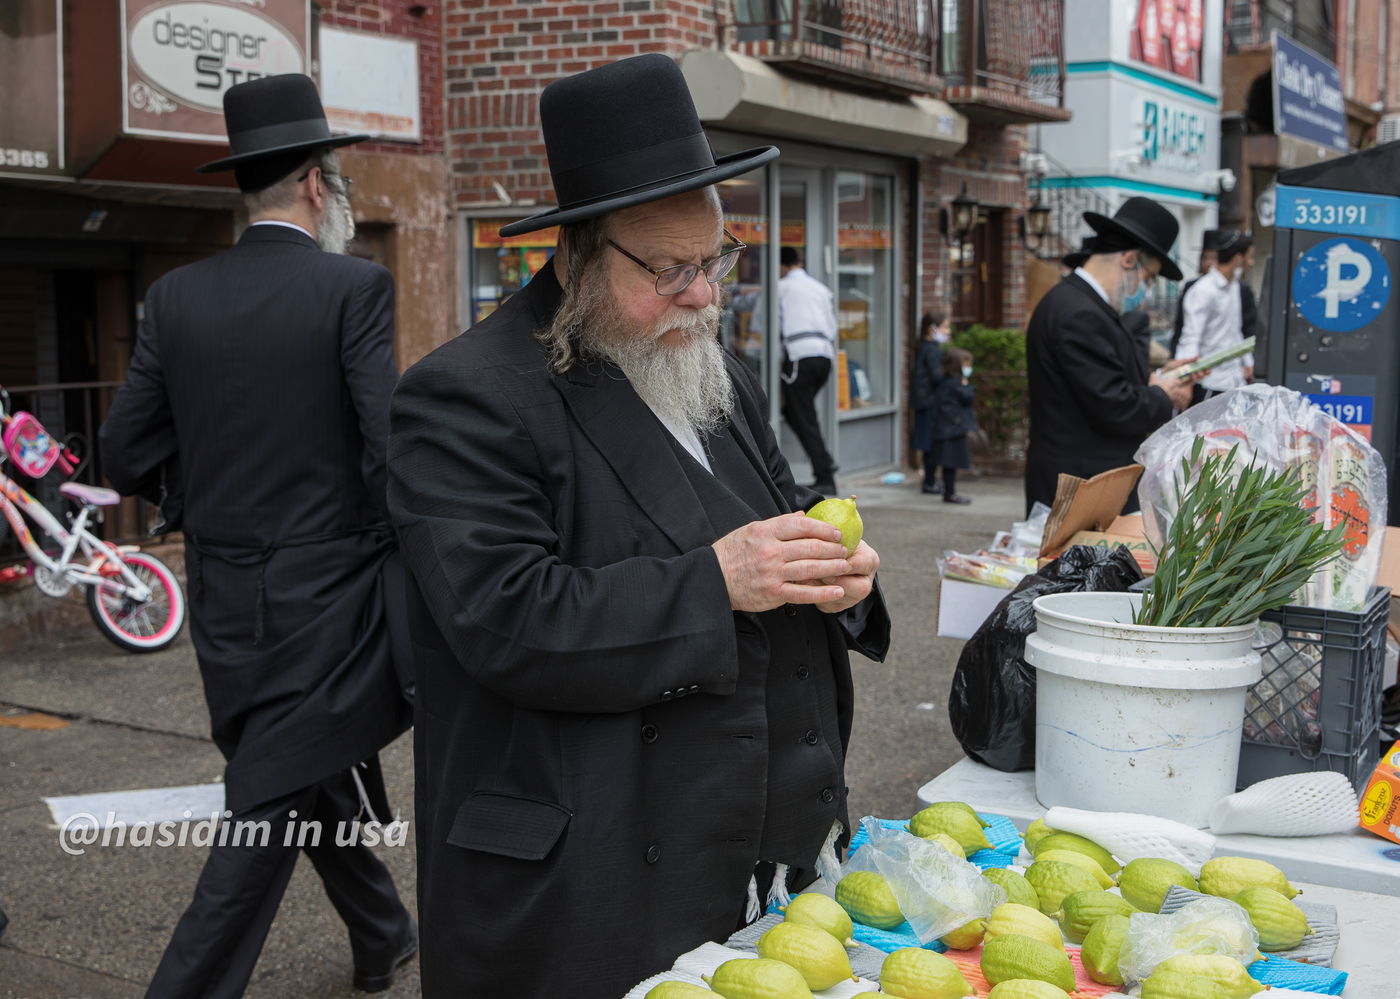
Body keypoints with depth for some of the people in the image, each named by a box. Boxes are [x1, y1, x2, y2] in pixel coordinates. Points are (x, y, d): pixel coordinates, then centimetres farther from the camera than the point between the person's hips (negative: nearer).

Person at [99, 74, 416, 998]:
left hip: (228, 600, 6)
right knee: (269, 817, 1)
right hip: (326, 601, -6)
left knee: (333, 776, 24)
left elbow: (129, 457, 0)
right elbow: (392, 450, -19)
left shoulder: (176, 298, 1)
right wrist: (410, 555, -3)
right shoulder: (354, 288, -12)